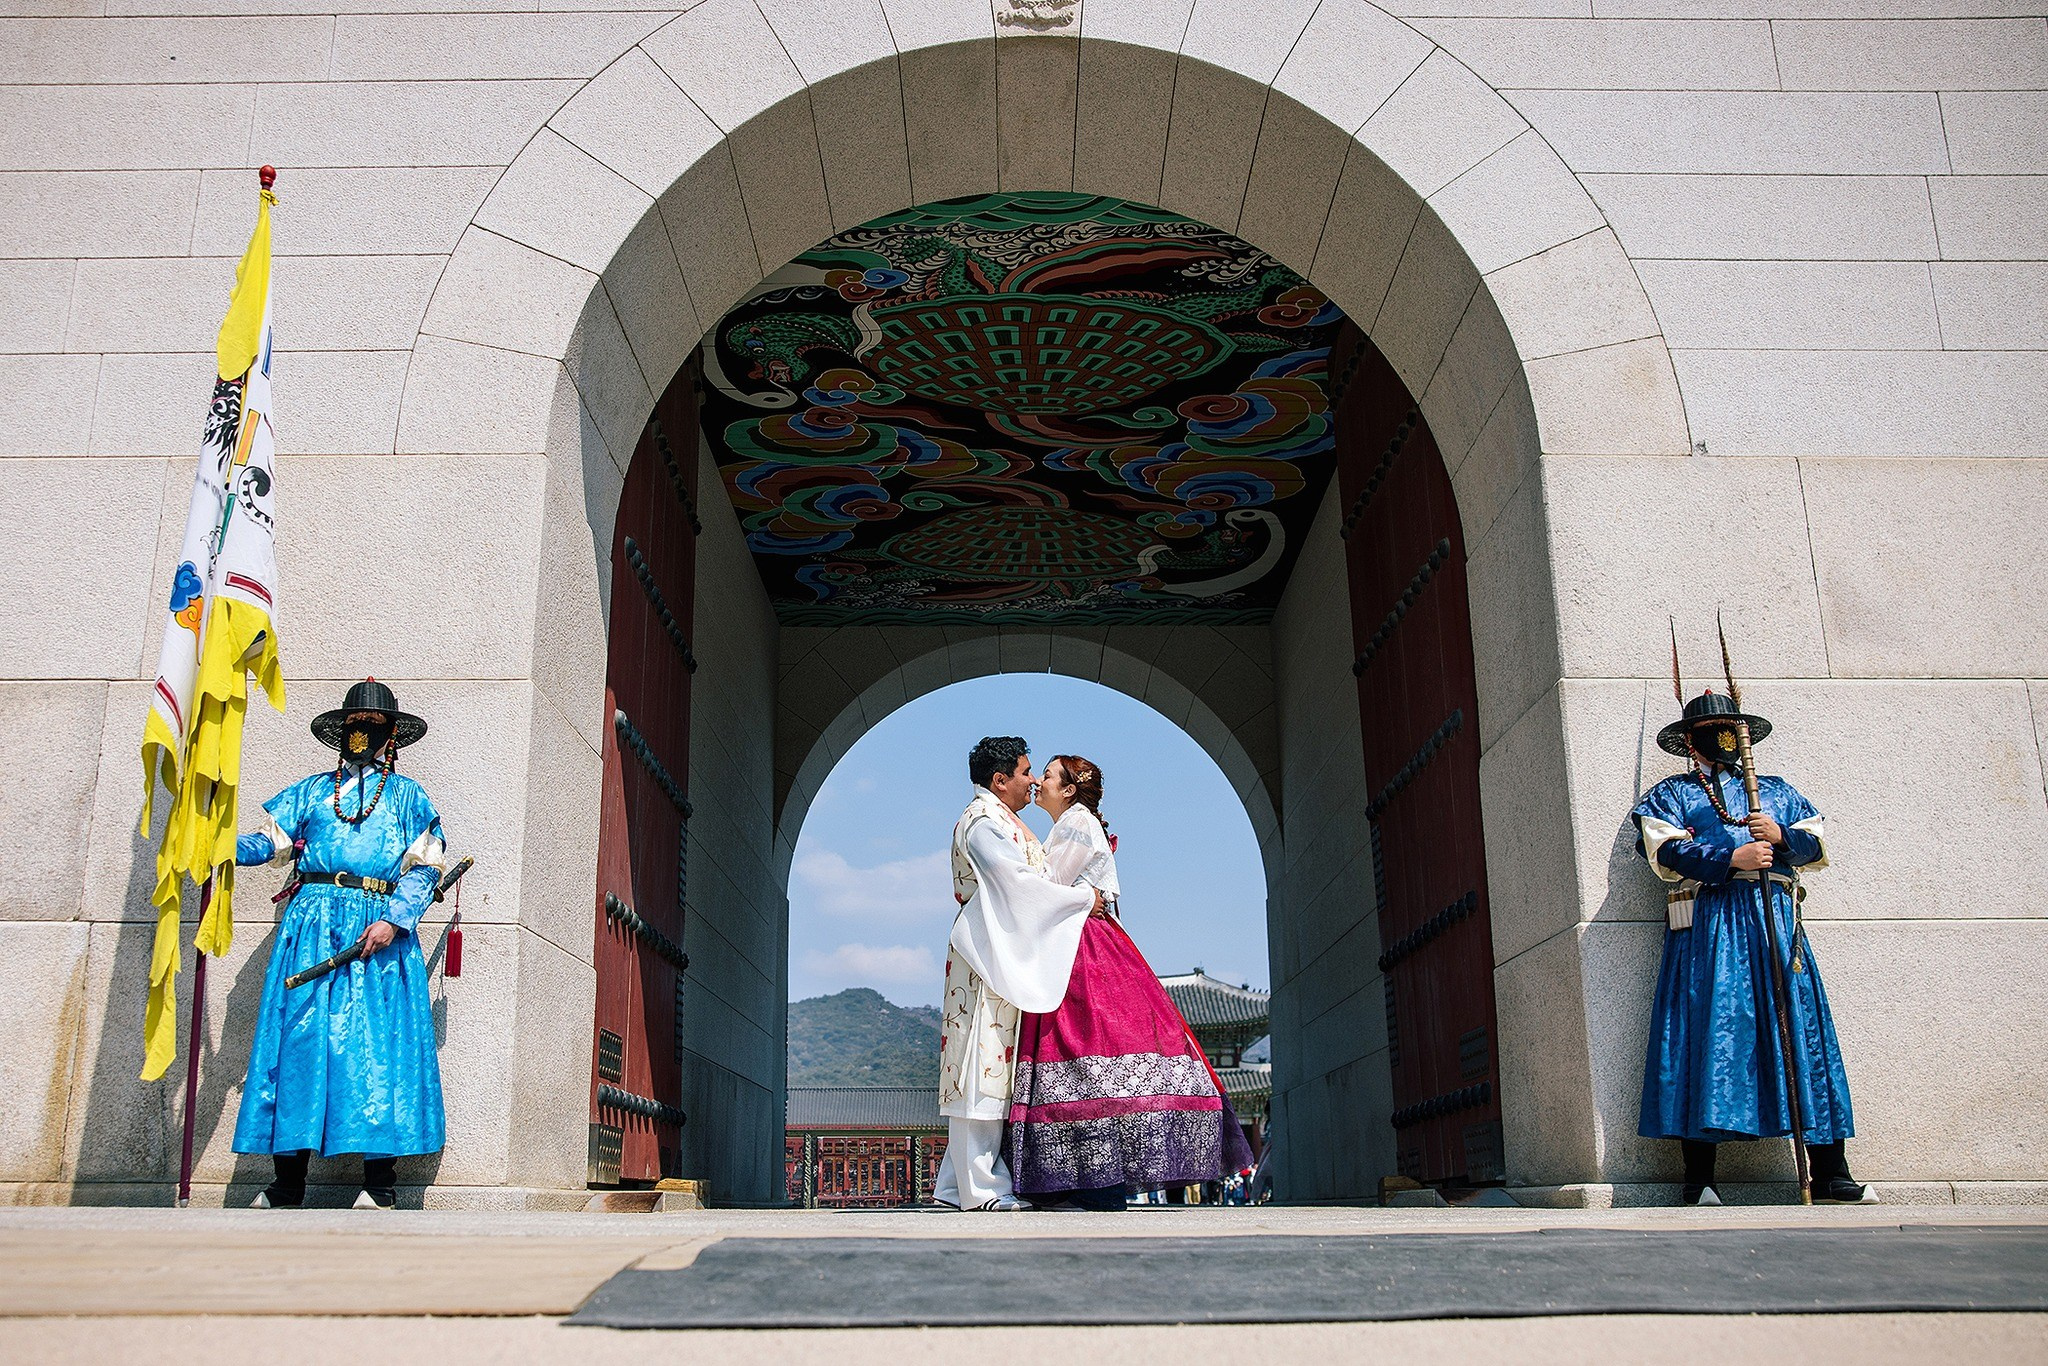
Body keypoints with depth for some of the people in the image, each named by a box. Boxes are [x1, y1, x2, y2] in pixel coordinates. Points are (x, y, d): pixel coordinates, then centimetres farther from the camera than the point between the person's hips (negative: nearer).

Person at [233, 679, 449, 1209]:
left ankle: (380, 1182, -5)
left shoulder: (406, 796, 15)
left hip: (377, 927, -2)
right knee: (298, 1037, -4)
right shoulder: (312, 791, 22)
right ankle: (288, 1184, 0)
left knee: (375, 1042, -7)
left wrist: (393, 920, -11)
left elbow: (425, 867, 4)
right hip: (311, 926, 2)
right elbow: (271, 842, 11)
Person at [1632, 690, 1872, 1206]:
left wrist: (1782, 837, -3)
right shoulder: (1671, 795, 15)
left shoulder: (1777, 791, 27)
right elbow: (1663, 851, -2)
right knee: (1707, 1034, -11)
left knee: (1803, 1029, -3)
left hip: (1776, 921, 3)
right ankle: (1700, 1180, -9)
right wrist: (1730, 860, -14)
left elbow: (1819, 846, 18)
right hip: (1707, 924, -3)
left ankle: (1831, 1177, 0)